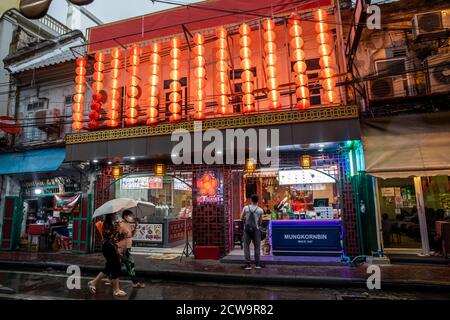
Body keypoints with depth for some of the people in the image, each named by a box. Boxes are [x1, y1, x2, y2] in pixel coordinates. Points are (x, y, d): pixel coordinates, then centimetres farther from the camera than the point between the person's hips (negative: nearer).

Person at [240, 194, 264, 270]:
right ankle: (257, 264, 16)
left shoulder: (246, 208, -1)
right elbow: (260, 222, 6)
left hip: (247, 229, 0)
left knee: (246, 247, 7)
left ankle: (248, 264, 3)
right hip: (256, 230, 0)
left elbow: (241, 218, 6)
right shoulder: (260, 210, -2)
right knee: (257, 247, 13)